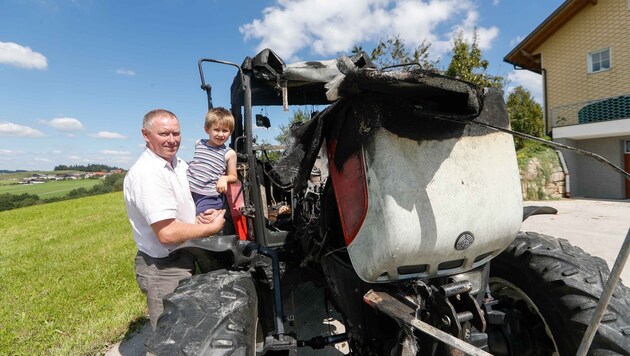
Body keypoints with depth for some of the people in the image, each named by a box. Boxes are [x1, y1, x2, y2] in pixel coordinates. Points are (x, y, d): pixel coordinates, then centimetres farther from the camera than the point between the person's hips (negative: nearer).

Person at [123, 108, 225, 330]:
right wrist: (212, 228, -16)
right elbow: (167, 233, -28)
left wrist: (199, 218, -2)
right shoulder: (147, 173, -23)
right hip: (163, 268, -9)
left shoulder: (179, 164, 6)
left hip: (184, 261, 9)